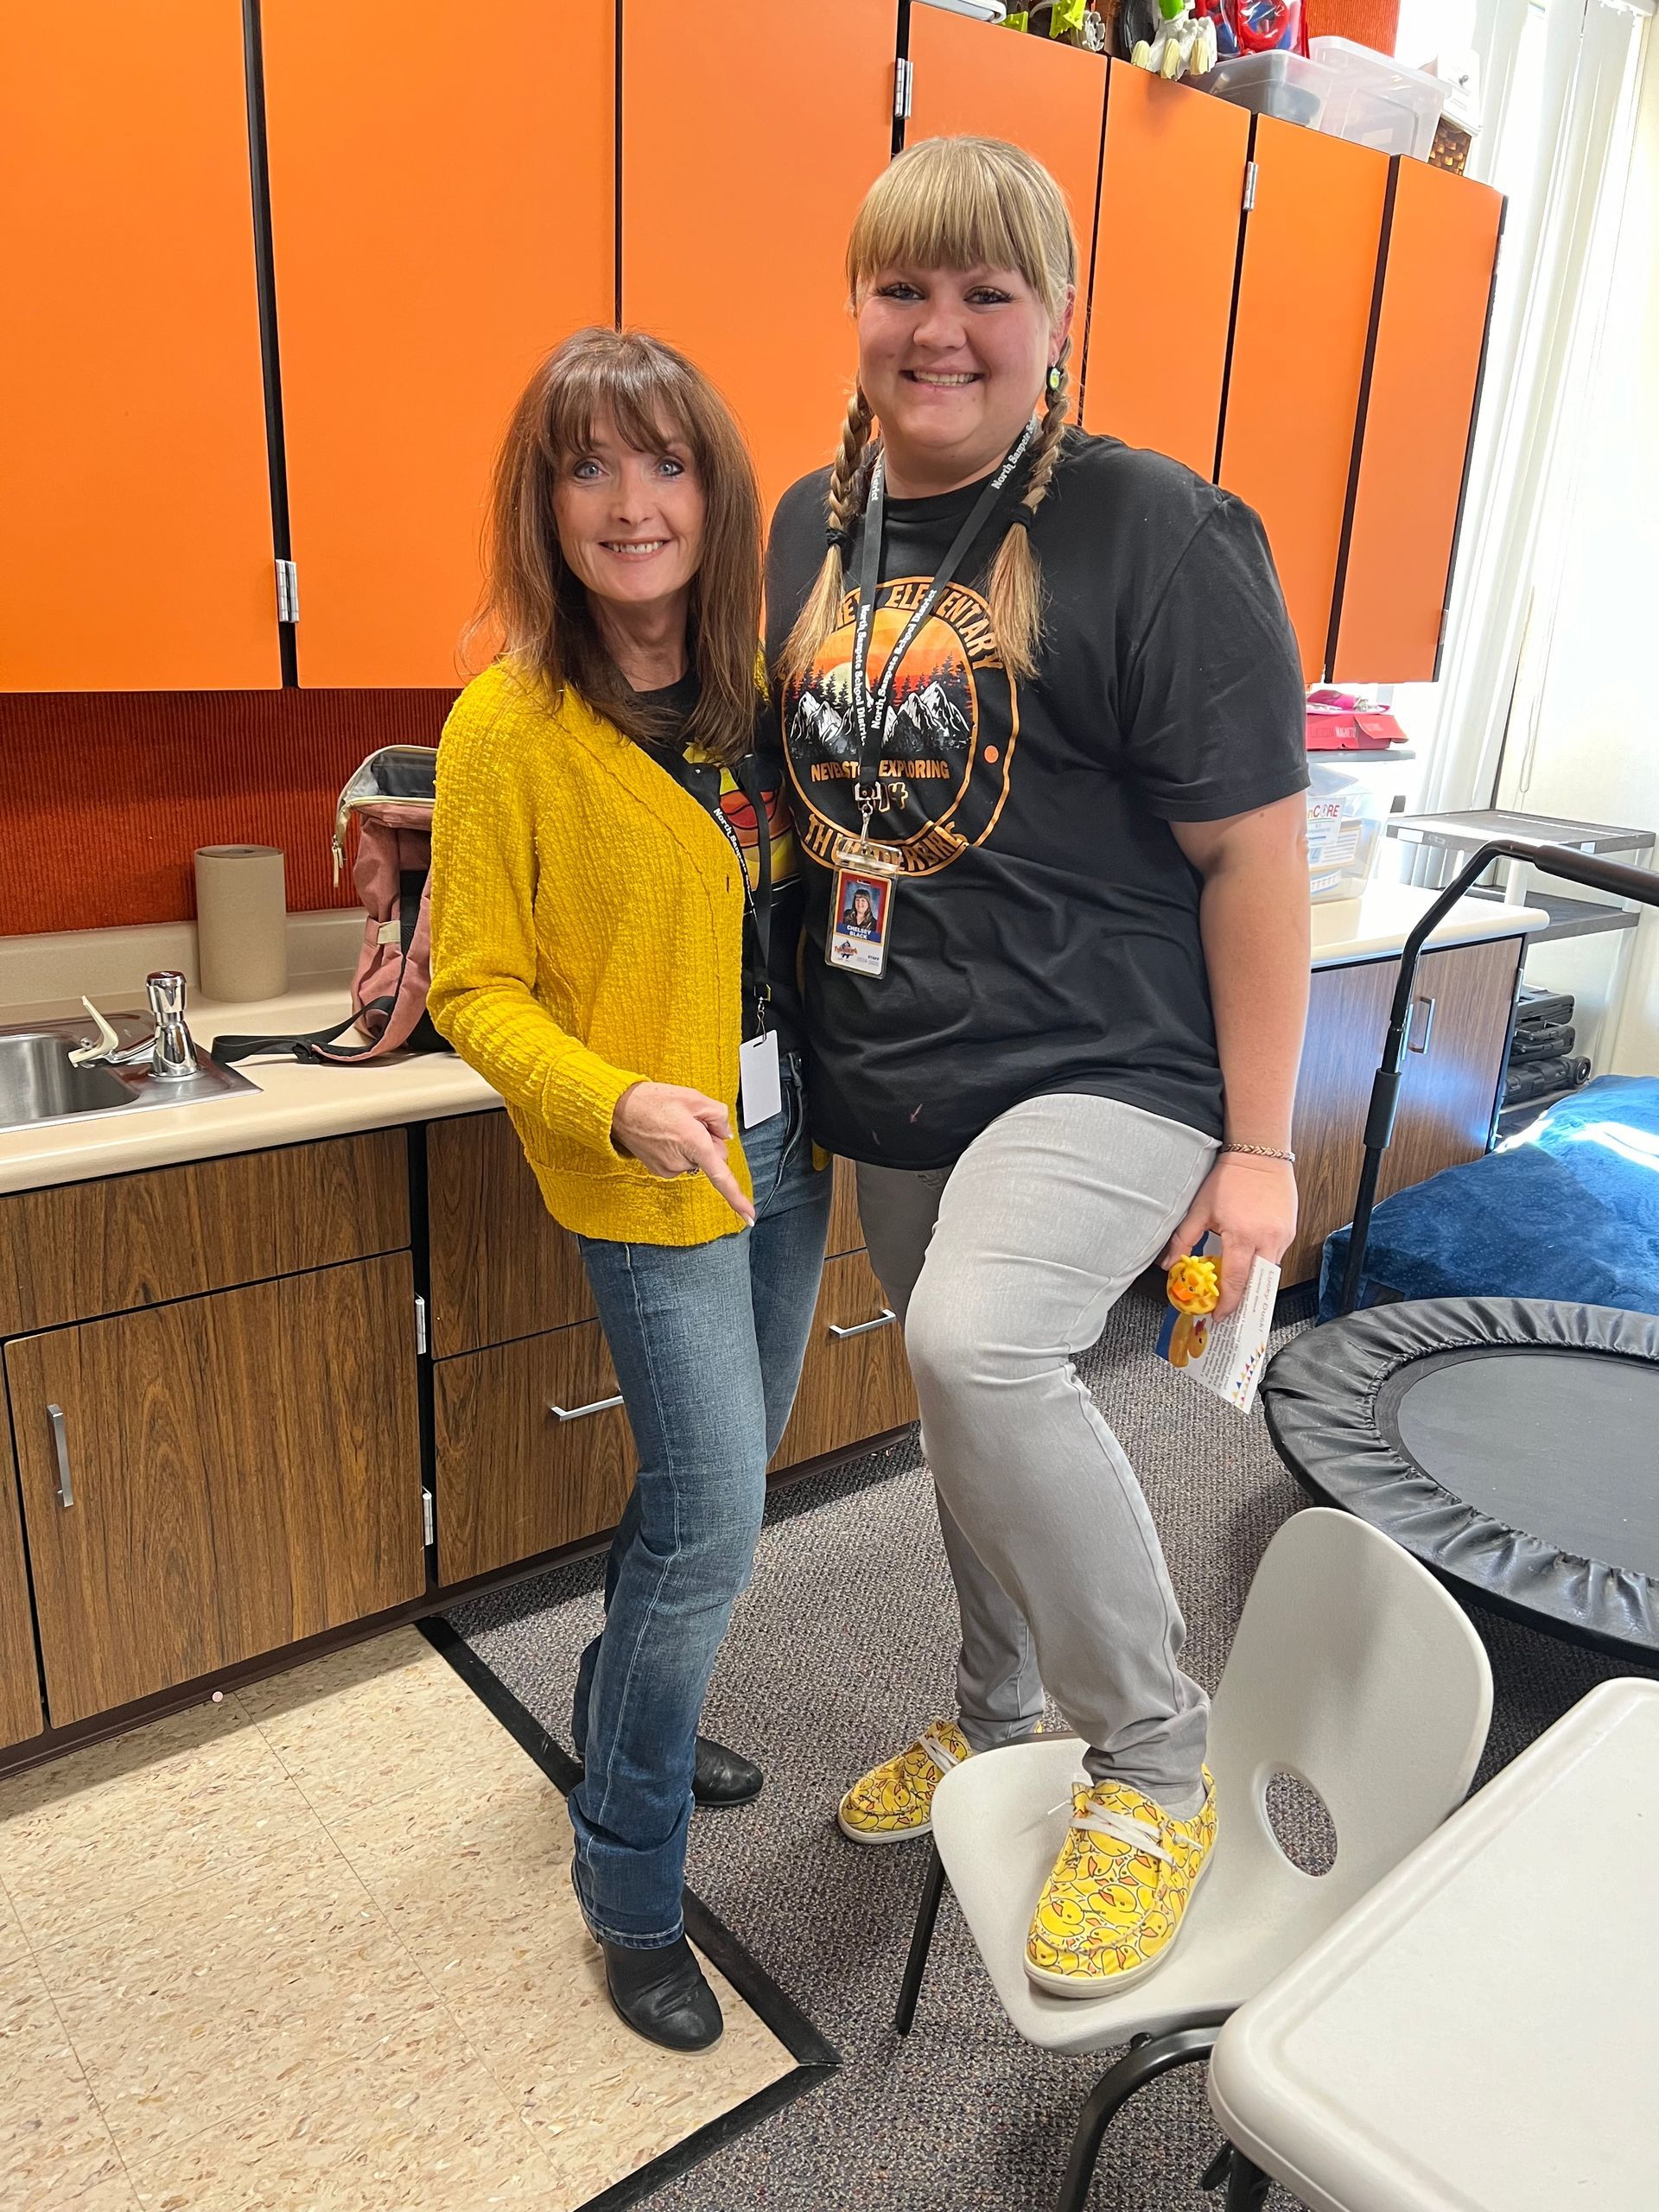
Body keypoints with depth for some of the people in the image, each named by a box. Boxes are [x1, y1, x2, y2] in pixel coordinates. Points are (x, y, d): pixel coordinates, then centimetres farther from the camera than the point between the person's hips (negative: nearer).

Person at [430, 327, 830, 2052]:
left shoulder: (750, 688, 3)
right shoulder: (508, 726, -15)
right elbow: (474, 989, -12)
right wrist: (619, 1104, -27)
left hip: (785, 1151, 7)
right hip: (647, 1180, -6)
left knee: (716, 1481, 19)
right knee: (711, 1518, -2)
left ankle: (619, 1715, 46)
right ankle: (628, 1885, 22)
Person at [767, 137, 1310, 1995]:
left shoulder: (1154, 536, -10)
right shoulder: (810, 525, 9)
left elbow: (1254, 849, -11)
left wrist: (1257, 1144, -11)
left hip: (1106, 1066, -6)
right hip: (891, 1083, 7)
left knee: (979, 1346, -29)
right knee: (960, 1396, 17)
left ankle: (1158, 1762, -3)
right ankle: (997, 1709, 44)